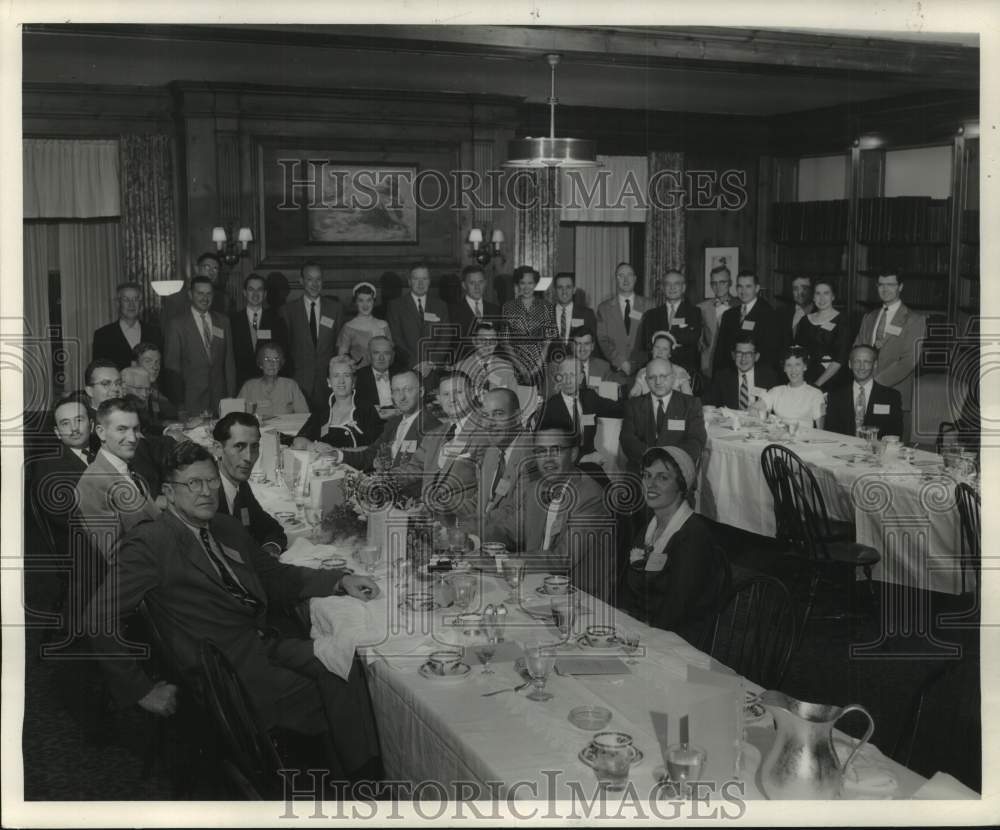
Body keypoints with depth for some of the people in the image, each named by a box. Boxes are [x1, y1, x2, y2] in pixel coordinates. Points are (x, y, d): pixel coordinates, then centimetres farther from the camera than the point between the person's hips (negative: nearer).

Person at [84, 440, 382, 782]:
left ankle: (361, 773, -10)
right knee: (324, 705, -17)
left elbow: (274, 577, 22)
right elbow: (101, 618, -14)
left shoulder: (226, 528, 16)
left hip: (264, 642, 7)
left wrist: (340, 580, 7)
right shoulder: (151, 543, -9)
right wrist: (141, 690, -13)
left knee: (344, 669, -15)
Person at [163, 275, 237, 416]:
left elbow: (229, 361, 13)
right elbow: (171, 363, 0)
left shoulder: (223, 321, 13)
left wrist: (231, 395, 7)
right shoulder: (176, 324, 1)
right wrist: (179, 399, -4)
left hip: (219, 398, 3)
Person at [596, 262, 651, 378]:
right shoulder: (604, 308, 10)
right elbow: (603, 340, 5)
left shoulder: (646, 305, 11)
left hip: (641, 368, 0)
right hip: (615, 368, 0)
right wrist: (621, 363, -8)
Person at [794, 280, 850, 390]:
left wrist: (818, 383, -14)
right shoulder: (805, 321, 11)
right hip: (808, 376, 3)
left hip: (832, 380, -3)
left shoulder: (842, 321, -2)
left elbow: (840, 359, -8)